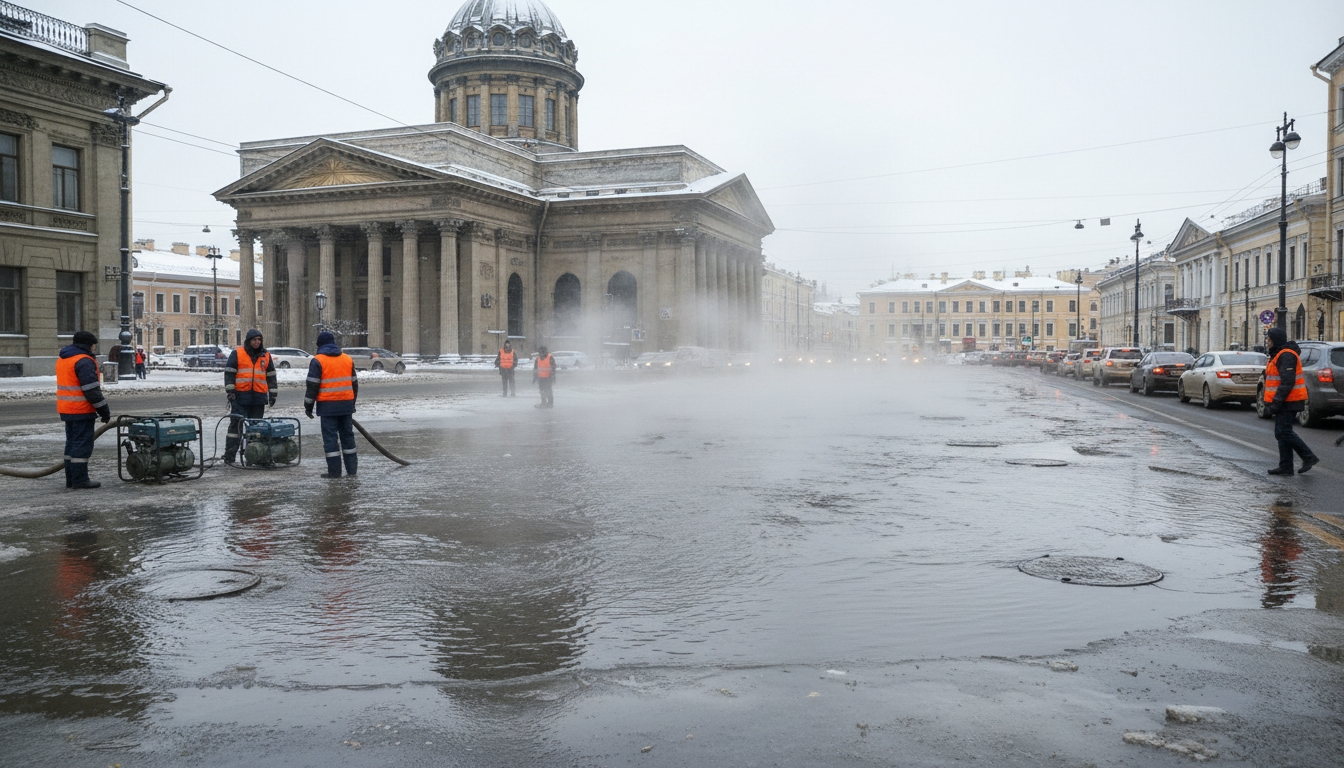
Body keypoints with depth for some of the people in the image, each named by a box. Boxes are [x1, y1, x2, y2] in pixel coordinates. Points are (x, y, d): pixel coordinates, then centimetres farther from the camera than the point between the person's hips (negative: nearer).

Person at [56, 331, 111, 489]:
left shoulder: (62, 359, 16)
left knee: (72, 443, 15)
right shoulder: (84, 361, -15)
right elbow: (92, 390, -19)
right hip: (81, 410, -10)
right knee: (82, 444, -5)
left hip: (67, 409, 10)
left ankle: (71, 479, 19)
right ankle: (80, 479, -5)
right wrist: (104, 410, -13)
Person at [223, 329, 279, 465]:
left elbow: (271, 376, 16)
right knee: (236, 425, -3)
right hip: (240, 396, -3)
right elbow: (229, 373, -1)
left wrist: (272, 394, 12)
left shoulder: (266, 356, 13)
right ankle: (229, 457, 0)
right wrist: (230, 392, -8)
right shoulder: (237, 354, 1)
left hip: (259, 397, 4)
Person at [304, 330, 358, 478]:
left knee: (330, 437, 0)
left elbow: (312, 386, -7)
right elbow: (354, 383, 17)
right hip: (346, 405, 5)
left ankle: (334, 471, -1)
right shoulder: (348, 359, 11)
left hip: (328, 405, -5)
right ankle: (352, 469, 15)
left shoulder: (318, 361, -5)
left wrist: (308, 406, 1)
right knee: (347, 435, 12)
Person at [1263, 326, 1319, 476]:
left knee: (1283, 433, -11)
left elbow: (1287, 382, -24)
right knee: (1282, 433, 10)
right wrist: (1275, 402, 21)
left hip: (1288, 402, -11)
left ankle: (1308, 457, -3)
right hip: (1284, 402, 11)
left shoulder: (1286, 356, -17)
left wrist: (1276, 402, -24)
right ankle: (1285, 466, 13)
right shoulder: (1278, 354, 17)